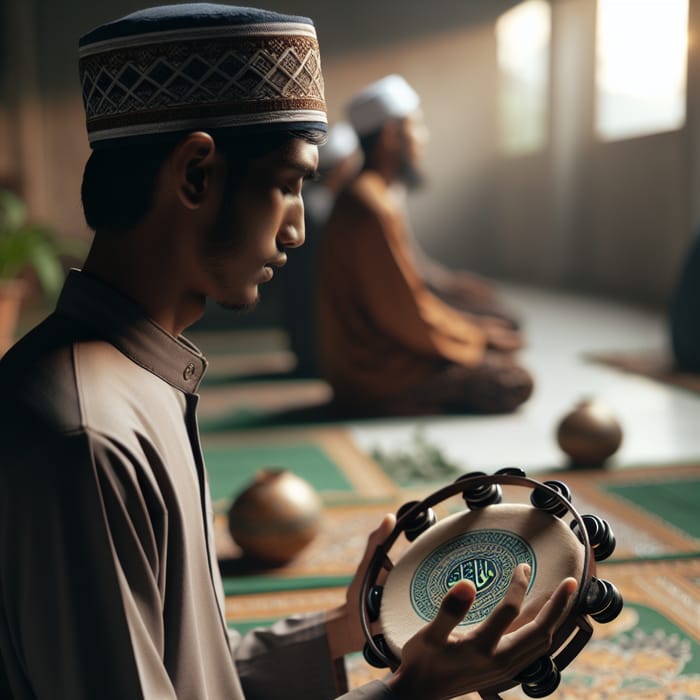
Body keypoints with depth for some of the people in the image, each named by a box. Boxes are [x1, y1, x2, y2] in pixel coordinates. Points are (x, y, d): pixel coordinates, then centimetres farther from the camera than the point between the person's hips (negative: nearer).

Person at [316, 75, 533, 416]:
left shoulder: (375, 195, 12)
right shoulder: (371, 209, -21)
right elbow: (405, 315, -21)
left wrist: (473, 325, 8)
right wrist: (477, 336, -8)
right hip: (375, 371, -10)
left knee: (503, 331, 14)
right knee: (514, 382, -16)